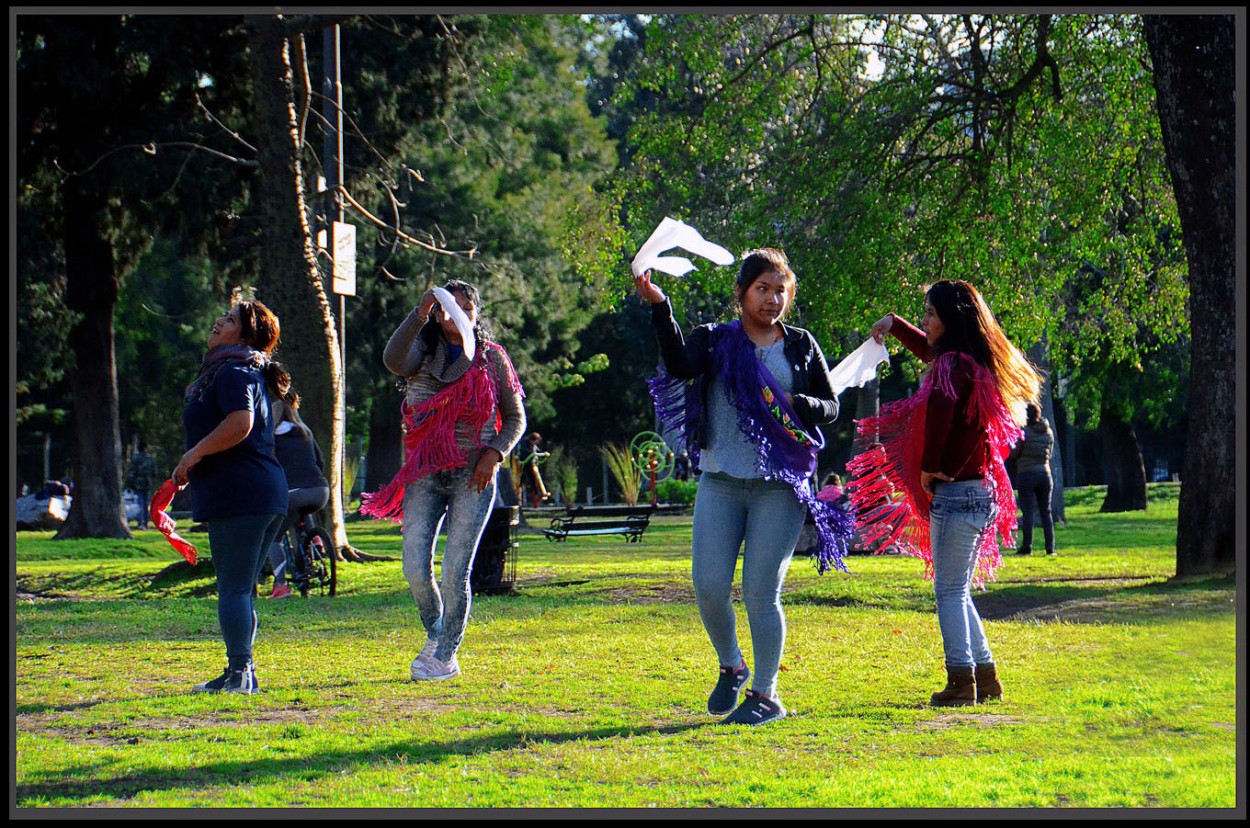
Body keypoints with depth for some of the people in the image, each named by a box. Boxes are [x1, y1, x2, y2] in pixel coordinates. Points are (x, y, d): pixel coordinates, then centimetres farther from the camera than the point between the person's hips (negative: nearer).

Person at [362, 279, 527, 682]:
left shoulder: (492, 358, 5)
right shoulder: (423, 353, 5)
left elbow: (516, 417, 10)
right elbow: (393, 360, -20)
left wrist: (494, 454, -7)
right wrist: (419, 313, -31)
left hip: (473, 477, -1)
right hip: (425, 474, 1)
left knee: (455, 570, -7)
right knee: (415, 569, -4)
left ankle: (447, 654, 9)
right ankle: (434, 635, 24)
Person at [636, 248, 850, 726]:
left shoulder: (801, 346, 9)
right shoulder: (715, 340, 6)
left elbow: (830, 407, 11)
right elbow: (681, 365, -15)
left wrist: (795, 405, -10)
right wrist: (659, 308, -26)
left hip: (780, 486, -1)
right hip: (720, 482, 1)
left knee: (760, 592, -5)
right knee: (708, 585, -5)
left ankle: (766, 695, 7)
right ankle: (731, 668, 22)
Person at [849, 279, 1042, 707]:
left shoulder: (955, 365, -15)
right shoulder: (970, 361, 14)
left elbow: (941, 404, -37)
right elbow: (930, 351, 39)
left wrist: (928, 466, -27)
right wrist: (895, 325, 35)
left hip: (955, 493, -9)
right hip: (975, 491, 9)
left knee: (950, 591, -5)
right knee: (957, 591, 16)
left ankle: (961, 681, -5)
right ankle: (985, 677, 19)